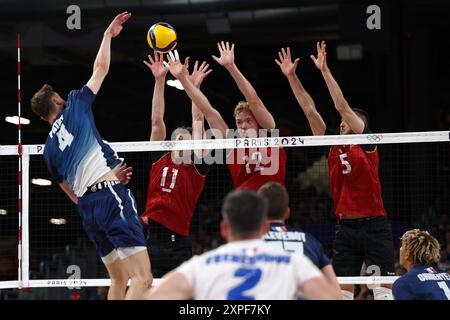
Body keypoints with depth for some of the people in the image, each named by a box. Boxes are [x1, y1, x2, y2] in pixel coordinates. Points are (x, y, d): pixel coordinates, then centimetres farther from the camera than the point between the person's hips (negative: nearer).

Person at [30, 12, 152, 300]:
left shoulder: (49, 148, 21)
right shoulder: (75, 105, 9)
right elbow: (101, 68, 15)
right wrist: (108, 34, 30)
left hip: (87, 208, 7)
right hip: (111, 196, -7)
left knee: (119, 279, 16)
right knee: (143, 278, -14)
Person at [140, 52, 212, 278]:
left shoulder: (196, 166, 7)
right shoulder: (160, 160, 13)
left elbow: (198, 122, 5)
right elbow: (157, 120, 10)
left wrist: (195, 86, 3)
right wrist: (160, 80, 7)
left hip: (179, 244, -2)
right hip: (151, 240, 2)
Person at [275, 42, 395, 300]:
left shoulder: (367, 144, -1)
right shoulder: (333, 148, 12)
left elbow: (342, 106, -11)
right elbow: (310, 110, 8)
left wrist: (324, 70, -14)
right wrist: (291, 76, 5)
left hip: (374, 226, -5)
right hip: (345, 228, 5)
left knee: (383, 292, -7)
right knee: (341, 291, 2)